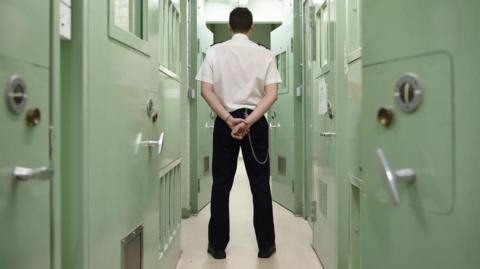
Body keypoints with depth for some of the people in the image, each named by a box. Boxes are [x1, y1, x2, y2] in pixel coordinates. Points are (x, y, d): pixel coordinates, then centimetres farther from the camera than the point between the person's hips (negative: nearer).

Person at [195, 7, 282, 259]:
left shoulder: (215, 51, 1)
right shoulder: (264, 53, 1)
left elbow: (206, 91, -7)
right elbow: (271, 94, -8)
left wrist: (229, 119, -10)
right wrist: (248, 121, -13)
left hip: (224, 122, 0)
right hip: (256, 123, 0)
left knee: (221, 184, 9)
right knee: (260, 184, 9)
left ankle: (218, 246, 16)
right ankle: (266, 245, 17)